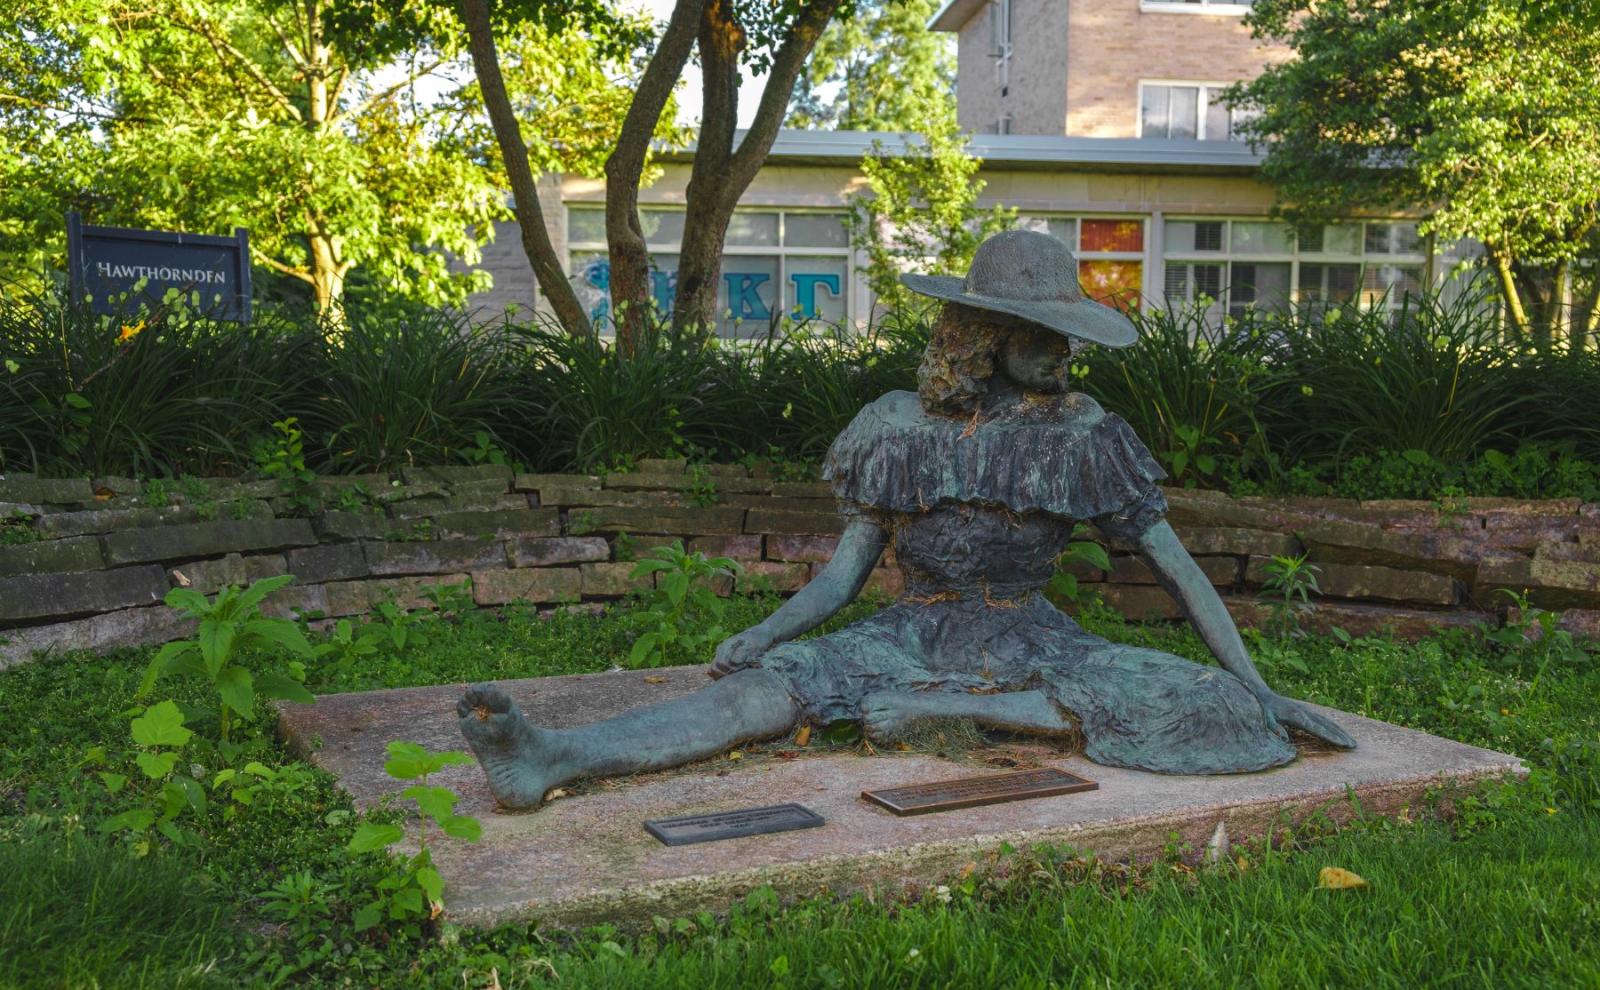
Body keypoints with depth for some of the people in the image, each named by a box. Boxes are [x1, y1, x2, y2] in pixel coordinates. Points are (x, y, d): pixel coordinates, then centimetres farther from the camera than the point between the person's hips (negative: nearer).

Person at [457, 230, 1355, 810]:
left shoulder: (1085, 435, -1)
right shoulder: (901, 427, 0)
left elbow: (1178, 567, 2)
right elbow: (845, 572, 1)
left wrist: (1258, 689, -3)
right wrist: (765, 630, -18)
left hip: (1030, 642, 1)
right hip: (914, 631, 0)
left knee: (1214, 707, -26)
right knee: (771, 686, -30)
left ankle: (940, 708, -28)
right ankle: (550, 760, -48)